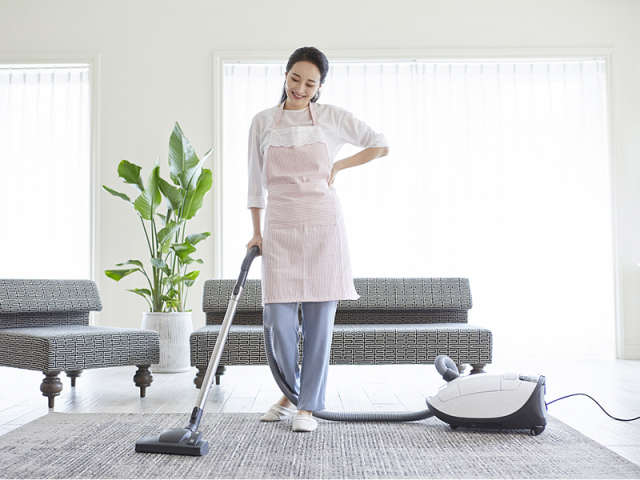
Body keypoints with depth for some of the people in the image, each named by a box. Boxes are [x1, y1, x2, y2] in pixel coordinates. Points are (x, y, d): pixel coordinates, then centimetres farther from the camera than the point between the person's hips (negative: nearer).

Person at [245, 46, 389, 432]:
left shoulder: (332, 117, 4)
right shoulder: (263, 122, 8)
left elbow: (381, 144, 10)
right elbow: (256, 182, 10)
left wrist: (339, 166, 3)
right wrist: (256, 233, 7)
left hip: (323, 226, -1)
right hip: (280, 228, 1)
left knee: (319, 321, 0)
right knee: (279, 319, -2)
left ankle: (309, 405, 14)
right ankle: (290, 392, 24)